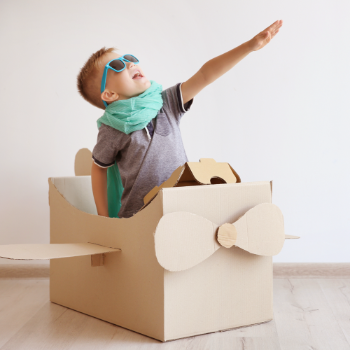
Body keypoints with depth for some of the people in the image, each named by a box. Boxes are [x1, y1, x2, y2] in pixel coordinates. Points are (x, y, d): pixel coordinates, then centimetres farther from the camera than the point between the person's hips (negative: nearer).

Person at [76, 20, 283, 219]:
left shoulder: (167, 103, 2)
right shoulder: (113, 131, -6)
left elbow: (205, 76, -5)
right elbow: (99, 167, 8)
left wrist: (250, 45, -12)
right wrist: (103, 219, 8)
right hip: (138, 217, -3)